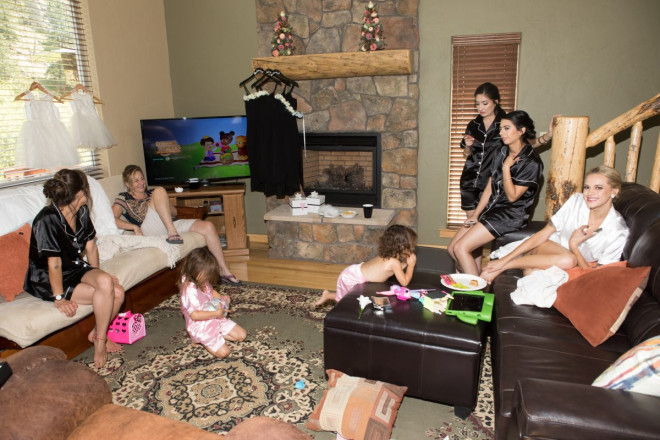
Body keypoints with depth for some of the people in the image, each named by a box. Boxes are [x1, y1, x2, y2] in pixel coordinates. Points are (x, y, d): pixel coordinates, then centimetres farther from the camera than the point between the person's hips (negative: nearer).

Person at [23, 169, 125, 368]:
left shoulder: (82, 212, 0)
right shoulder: (47, 220, -23)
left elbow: (90, 246, 9)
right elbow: (54, 264, -22)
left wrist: (96, 276, 5)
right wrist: (59, 298, -19)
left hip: (76, 269, 7)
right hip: (48, 282, -7)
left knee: (118, 293, -18)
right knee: (105, 289, -27)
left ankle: (98, 333, 8)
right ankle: (100, 340, -6)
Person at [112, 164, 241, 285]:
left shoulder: (151, 193, 29)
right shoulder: (123, 199, 14)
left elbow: (175, 212, 24)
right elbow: (112, 220, -4)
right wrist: (134, 227, -18)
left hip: (171, 224, 5)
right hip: (148, 231, -5)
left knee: (208, 227, -15)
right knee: (159, 191, -24)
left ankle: (224, 270, -9)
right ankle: (172, 233, -35)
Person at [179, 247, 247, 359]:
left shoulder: (203, 282, -2)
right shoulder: (190, 290, -29)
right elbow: (194, 315, -32)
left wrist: (221, 297, -2)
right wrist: (216, 313, -30)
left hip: (215, 320, 9)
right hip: (200, 326, -9)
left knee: (242, 335, 5)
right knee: (223, 352, -16)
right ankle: (201, 339, 6)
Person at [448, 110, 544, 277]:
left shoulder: (532, 162, -12)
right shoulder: (501, 152, 10)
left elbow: (512, 196, -14)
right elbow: (489, 188, 10)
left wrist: (506, 167, -16)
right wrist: (476, 214, 3)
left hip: (510, 215, -8)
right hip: (490, 208, 8)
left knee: (461, 248, -19)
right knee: (452, 248, -2)